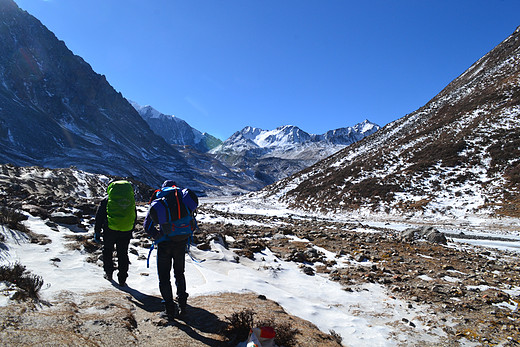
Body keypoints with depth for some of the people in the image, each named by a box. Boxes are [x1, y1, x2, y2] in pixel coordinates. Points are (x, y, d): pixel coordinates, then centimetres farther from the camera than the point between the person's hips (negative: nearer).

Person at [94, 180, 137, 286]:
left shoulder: (107, 199, 3)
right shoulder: (131, 199, 10)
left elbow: (99, 217, 3)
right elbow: (135, 217, 15)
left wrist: (97, 233, 9)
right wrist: (131, 230, 24)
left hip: (110, 230, -2)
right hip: (126, 232, 2)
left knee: (108, 250, 22)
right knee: (123, 254, 10)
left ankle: (109, 273, 31)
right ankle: (122, 280, 12)